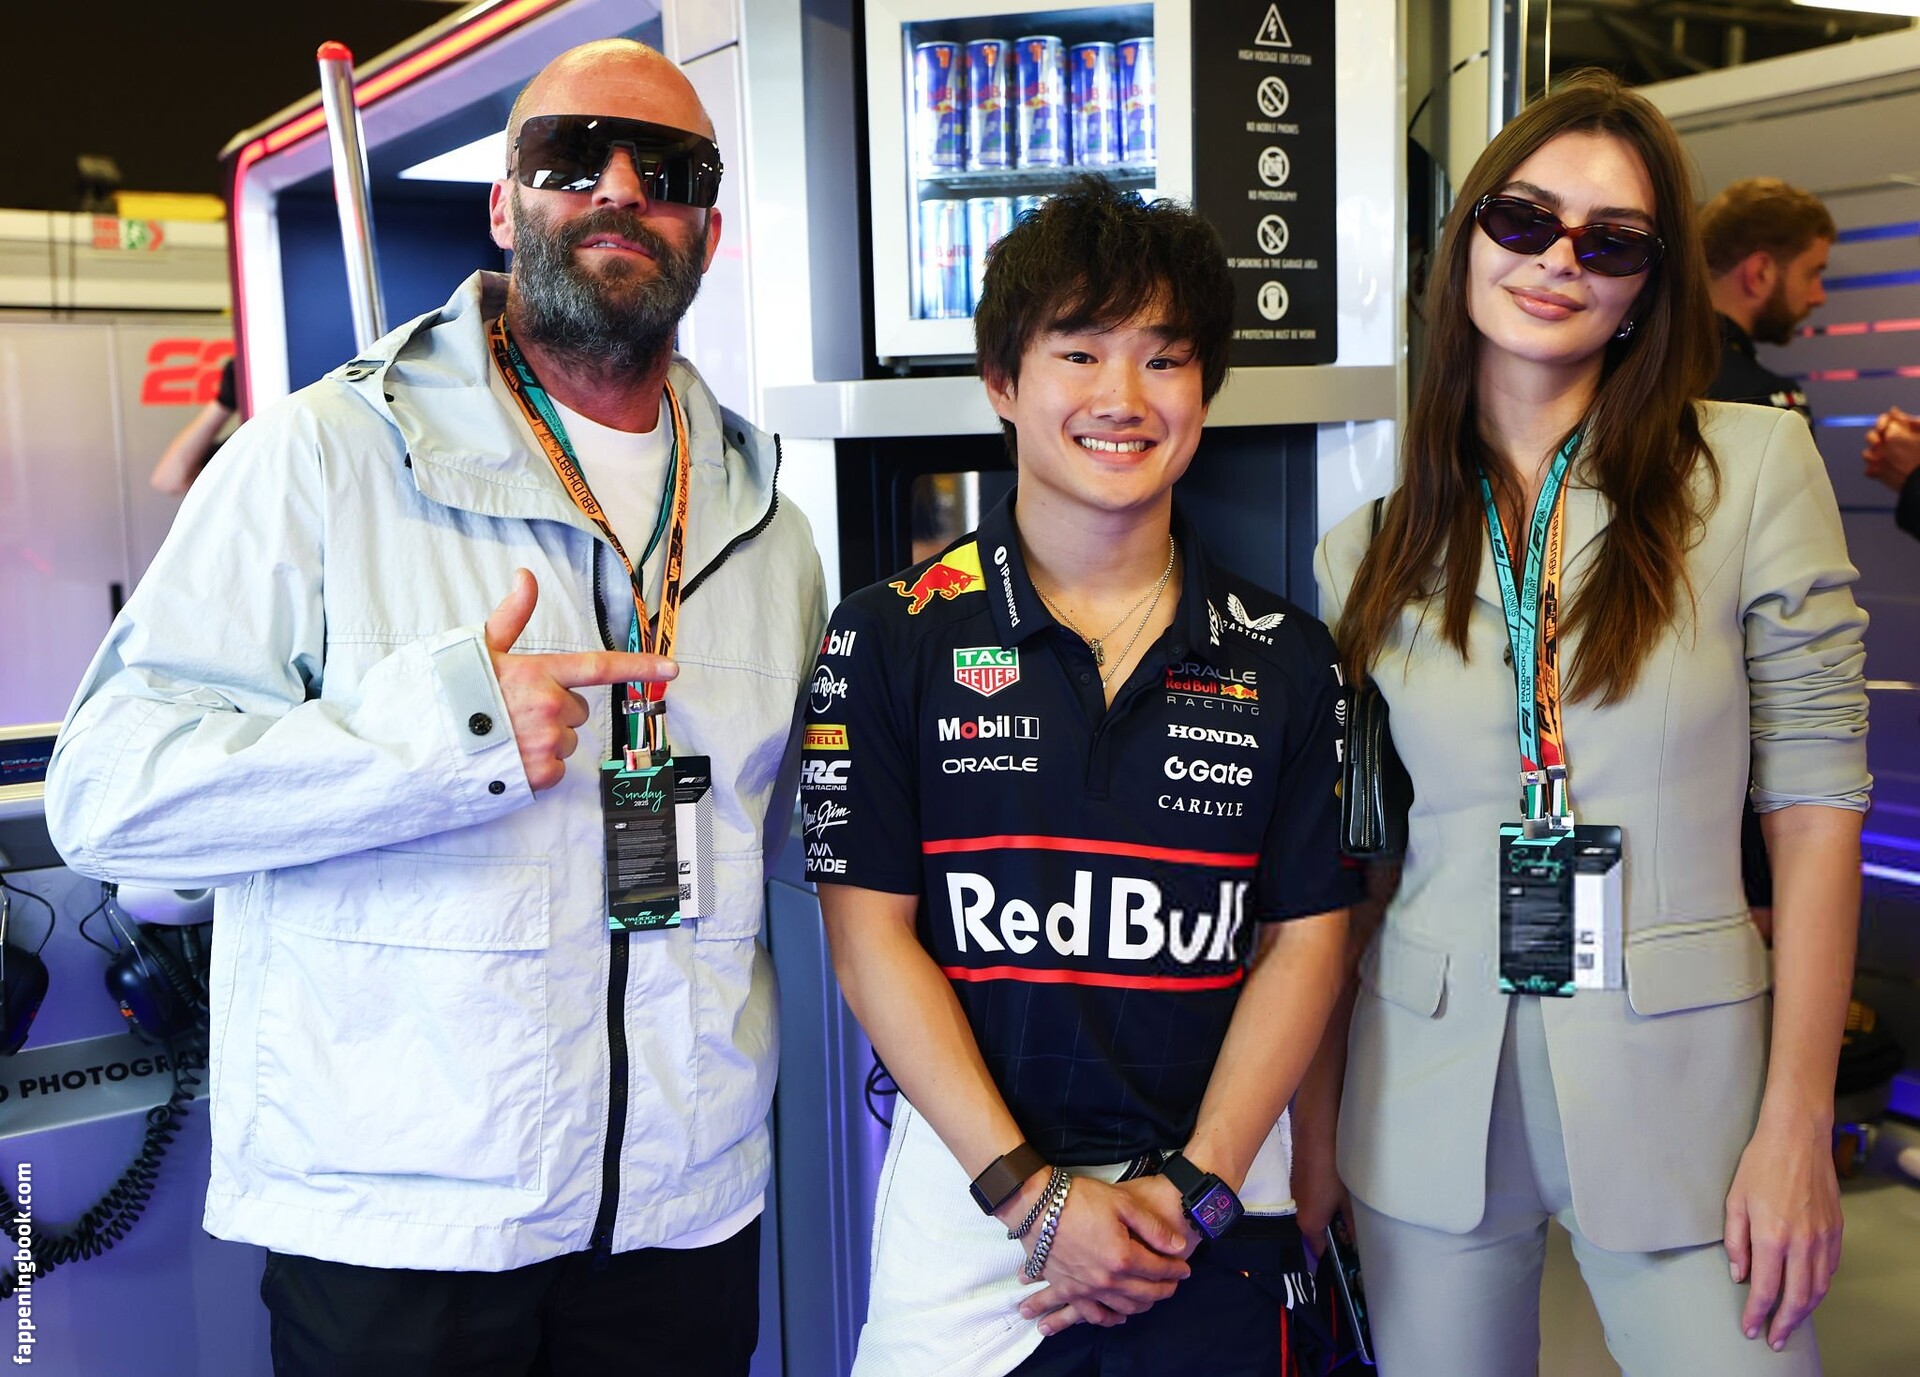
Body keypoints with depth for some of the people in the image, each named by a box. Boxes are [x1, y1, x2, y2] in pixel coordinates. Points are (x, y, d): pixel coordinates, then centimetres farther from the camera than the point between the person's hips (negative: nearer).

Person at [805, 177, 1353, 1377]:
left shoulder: (1284, 658, 1)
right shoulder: (895, 638, -4)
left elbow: (1305, 937, 0)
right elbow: (871, 933, -7)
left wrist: (1195, 1185, -9)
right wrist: (1029, 1191, -12)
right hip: (969, 1208, -1)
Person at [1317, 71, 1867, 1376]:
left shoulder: (1755, 464, -4)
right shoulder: (1369, 544, 2)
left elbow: (1815, 800, -5)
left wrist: (1796, 1123, -8)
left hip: (1679, 1073, -2)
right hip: (1430, 1082, 2)